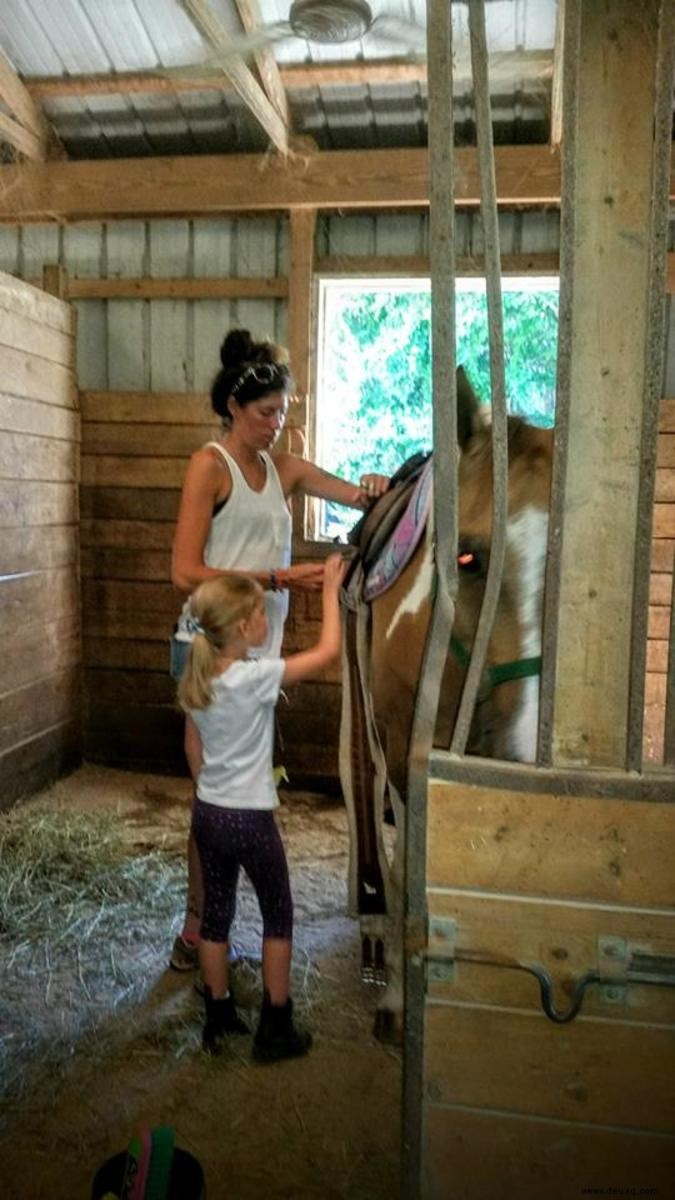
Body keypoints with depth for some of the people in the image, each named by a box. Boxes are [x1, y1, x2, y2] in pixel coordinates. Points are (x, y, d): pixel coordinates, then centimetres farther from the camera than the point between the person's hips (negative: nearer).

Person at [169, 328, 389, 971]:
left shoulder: (284, 469, 11)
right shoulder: (210, 465, -9)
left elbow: (360, 496, 16)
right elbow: (186, 573, -16)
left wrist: (372, 490, -8)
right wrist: (278, 578, -20)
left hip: (257, 648, 7)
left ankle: (207, 927, 25)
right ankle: (195, 934, 15)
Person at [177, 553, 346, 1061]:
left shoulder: (197, 678, -1)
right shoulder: (257, 677, -22)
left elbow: (197, 750, 9)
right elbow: (328, 650, -16)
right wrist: (330, 588, -7)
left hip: (207, 811, 7)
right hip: (250, 817, -6)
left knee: (216, 914, 17)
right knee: (279, 917, 11)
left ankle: (218, 1019, 31)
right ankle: (276, 1030, 19)